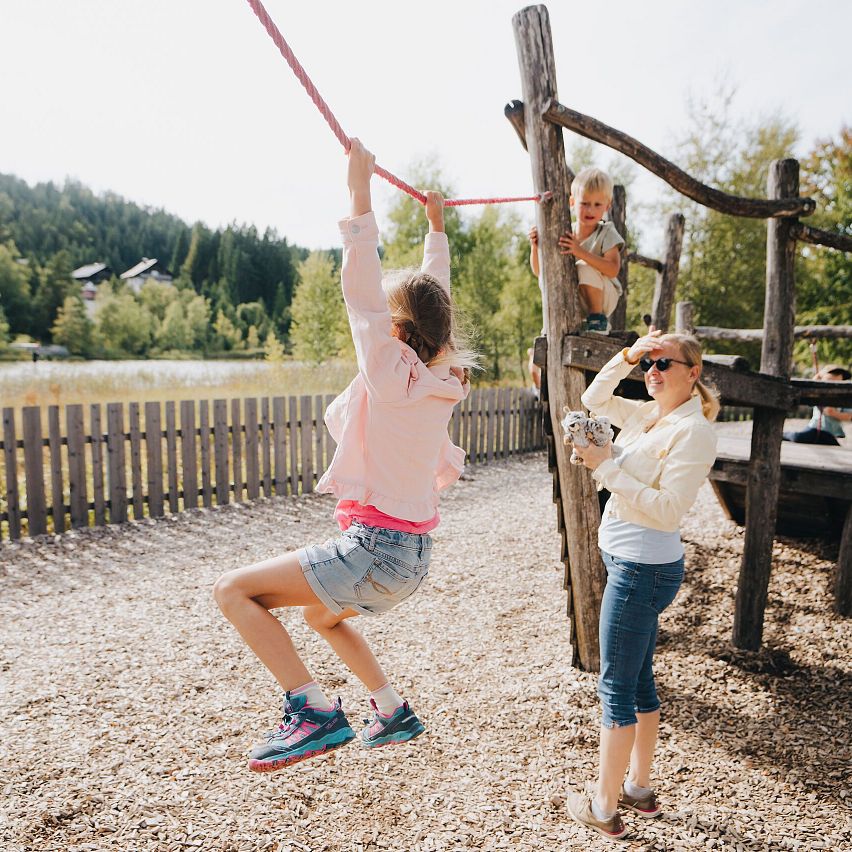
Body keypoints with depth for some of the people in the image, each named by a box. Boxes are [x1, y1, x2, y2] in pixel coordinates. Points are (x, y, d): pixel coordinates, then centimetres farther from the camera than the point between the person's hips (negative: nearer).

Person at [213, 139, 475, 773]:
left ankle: (315, 712, -10)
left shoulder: (392, 373, -15)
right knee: (321, 614, 32)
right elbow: (434, 297, 17)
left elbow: (362, 292, -18)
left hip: (378, 551, -9)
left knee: (234, 589, -7)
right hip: (413, 554, 9)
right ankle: (395, 713, 34)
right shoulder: (441, 380, 4)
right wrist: (437, 229, 27)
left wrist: (361, 197, -15)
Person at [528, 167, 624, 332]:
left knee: (585, 267, -29)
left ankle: (598, 319, -14)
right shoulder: (563, 234, -4)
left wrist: (580, 252, -41)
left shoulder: (607, 233, -14)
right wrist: (535, 247, -25)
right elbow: (539, 270, -4)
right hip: (575, 301, 4)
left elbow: (613, 269, -30)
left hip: (604, 297, -4)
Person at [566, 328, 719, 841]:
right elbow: (595, 399, 19)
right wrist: (627, 357, 5)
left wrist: (605, 466, -24)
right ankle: (639, 788, 35)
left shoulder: (694, 432, -17)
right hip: (632, 564, 9)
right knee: (639, 679, 19)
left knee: (616, 687, 2)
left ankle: (604, 809, 17)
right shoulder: (650, 414, 8)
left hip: (643, 569, -9)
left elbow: (666, 510, -23)